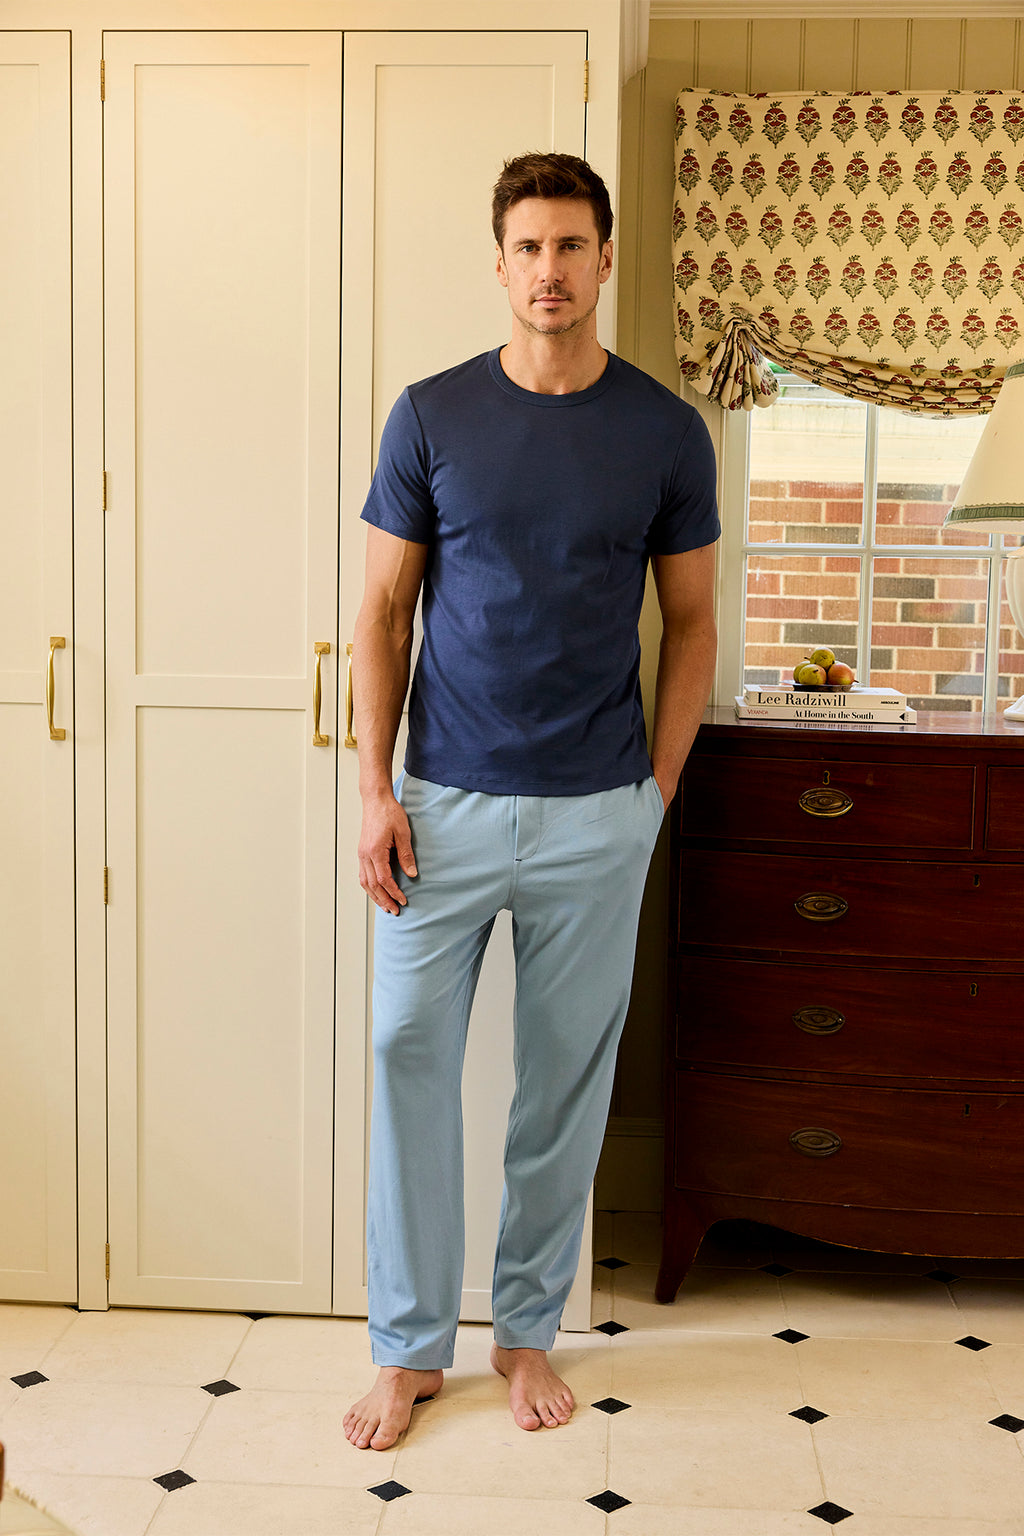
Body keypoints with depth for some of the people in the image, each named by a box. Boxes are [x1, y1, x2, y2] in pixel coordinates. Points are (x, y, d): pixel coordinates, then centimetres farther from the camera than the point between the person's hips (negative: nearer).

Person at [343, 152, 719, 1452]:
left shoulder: (665, 432, 1)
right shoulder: (430, 417, 0)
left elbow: (691, 624, 7)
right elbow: (384, 613, 2)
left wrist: (658, 786, 1)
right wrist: (376, 789, -4)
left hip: (597, 814, 1)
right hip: (446, 804, 0)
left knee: (566, 1075, 10)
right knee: (410, 1059, 3)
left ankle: (528, 1328, 29)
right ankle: (411, 1345, 20)